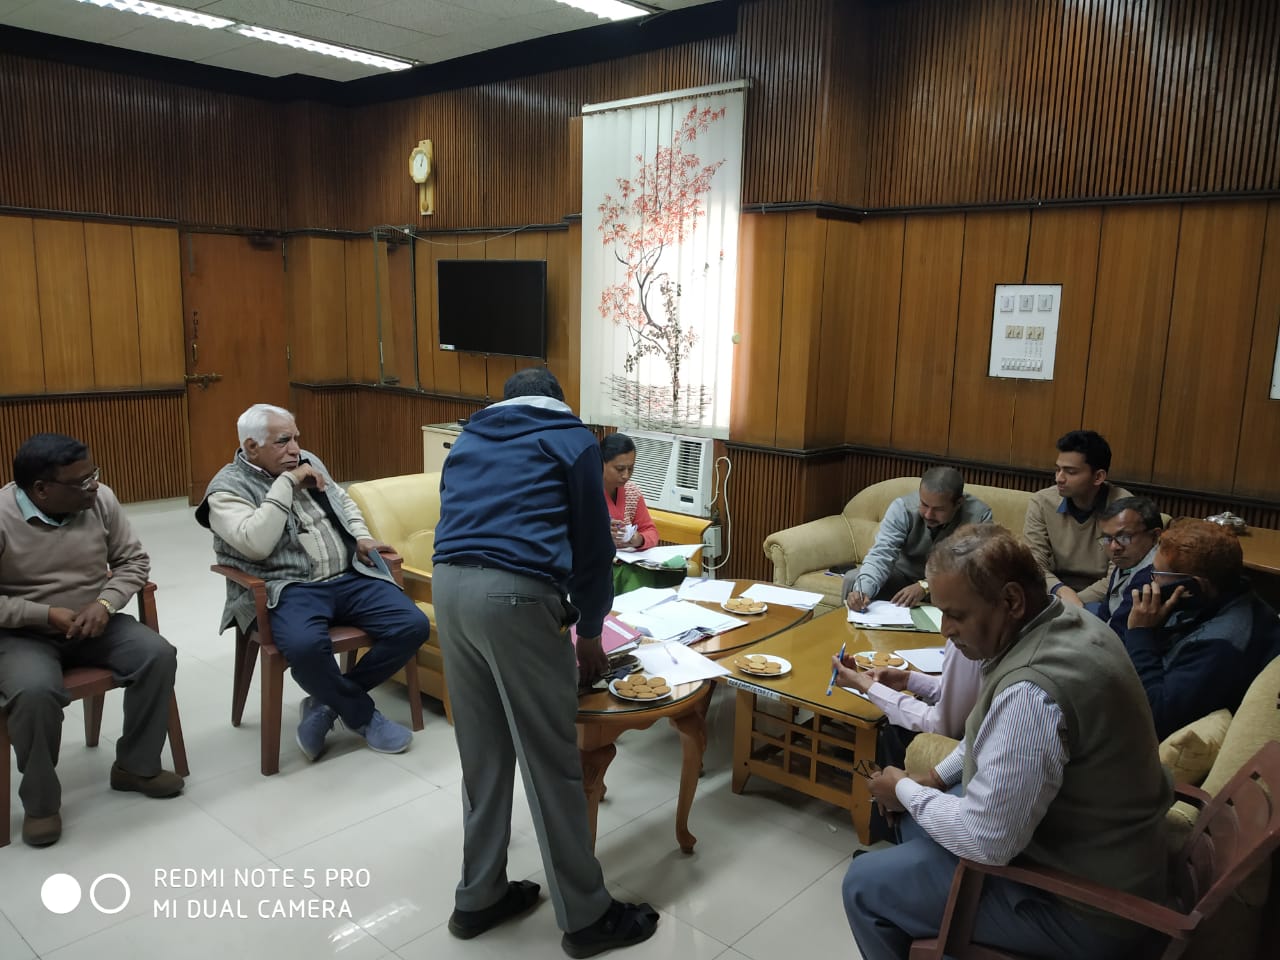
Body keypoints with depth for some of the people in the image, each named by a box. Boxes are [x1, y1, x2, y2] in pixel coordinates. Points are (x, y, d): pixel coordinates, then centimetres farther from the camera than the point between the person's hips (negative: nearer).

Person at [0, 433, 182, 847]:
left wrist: (104, 603, -16)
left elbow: (134, 560, 1)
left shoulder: (101, 499, -7)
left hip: (94, 622, 4)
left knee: (158, 655, -19)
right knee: (36, 691, -33)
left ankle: (135, 766, 1)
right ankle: (40, 801, -7)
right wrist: (48, 614, -22)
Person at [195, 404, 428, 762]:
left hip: (350, 576, 6)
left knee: (413, 626, -15)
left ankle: (330, 701, 1)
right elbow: (256, 545, -21)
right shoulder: (227, 489, -4)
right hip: (288, 588, -6)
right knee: (305, 646, -39)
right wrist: (285, 483, -16)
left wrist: (361, 535, 12)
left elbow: (343, 501, 32)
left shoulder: (308, 462, 16)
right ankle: (362, 715, -9)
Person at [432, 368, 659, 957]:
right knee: (550, 759, 4)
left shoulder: (468, 440, 27)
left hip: (447, 584, 6)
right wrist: (590, 629, 18)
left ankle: (479, 896, 31)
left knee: (481, 752, 18)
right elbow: (591, 539, 9)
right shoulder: (571, 437, 12)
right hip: (515, 594, -6)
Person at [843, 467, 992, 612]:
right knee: (852, 580, -21)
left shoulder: (979, 516, -24)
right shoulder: (903, 508, -21)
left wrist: (926, 585, -41)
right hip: (905, 575, 1)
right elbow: (881, 554, -29)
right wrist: (863, 590, -48)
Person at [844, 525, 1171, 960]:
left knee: (864, 884, -2)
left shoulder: (1031, 691, -35)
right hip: (1096, 854, 9)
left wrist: (904, 790, -12)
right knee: (919, 812, 23)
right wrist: (936, 777, 6)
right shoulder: (1069, 622, -5)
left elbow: (985, 841, -28)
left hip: (1081, 906, -9)